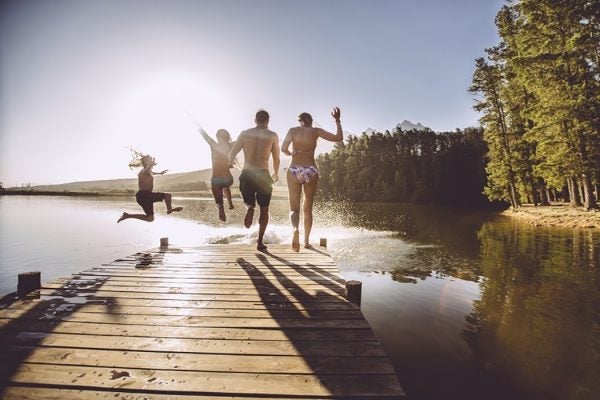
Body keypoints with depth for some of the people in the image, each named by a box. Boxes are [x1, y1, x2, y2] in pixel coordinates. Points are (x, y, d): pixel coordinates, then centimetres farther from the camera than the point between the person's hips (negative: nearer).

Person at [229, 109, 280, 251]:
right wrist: (276, 174, 23)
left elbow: (231, 154, 5)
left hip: (246, 174, 2)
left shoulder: (244, 134, 7)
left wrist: (230, 164, 27)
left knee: (249, 203, 25)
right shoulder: (272, 135, 3)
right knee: (264, 210, 13)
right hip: (263, 175, -1)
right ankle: (260, 242, 8)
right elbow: (276, 159, 5)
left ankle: (249, 209, -10)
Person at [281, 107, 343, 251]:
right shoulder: (316, 131, 3)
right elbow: (339, 138, 3)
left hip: (294, 170, 0)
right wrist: (337, 120, 15)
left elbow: (283, 149, -1)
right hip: (311, 171, 0)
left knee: (294, 208, 2)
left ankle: (295, 229, -30)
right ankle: (306, 241, 21)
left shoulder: (293, 130, 5)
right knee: (308, 209, 14)